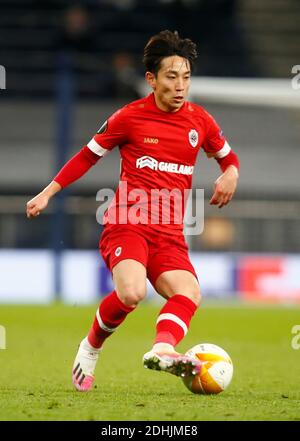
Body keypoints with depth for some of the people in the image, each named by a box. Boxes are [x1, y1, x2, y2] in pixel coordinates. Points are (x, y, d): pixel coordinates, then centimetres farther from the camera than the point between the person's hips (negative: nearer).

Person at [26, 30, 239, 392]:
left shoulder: (199, 120, 9)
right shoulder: (130, 117, -1)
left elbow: (227, 155, 26)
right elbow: (89, 155, 12)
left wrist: (230, 174, 2)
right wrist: (47, 193, 9)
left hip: (169, 234, 4)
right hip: (127, 224, -4)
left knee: (189, 293, -25)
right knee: (131, 293, -29)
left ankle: (162, 349, -48)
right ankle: (90, 349, -2)